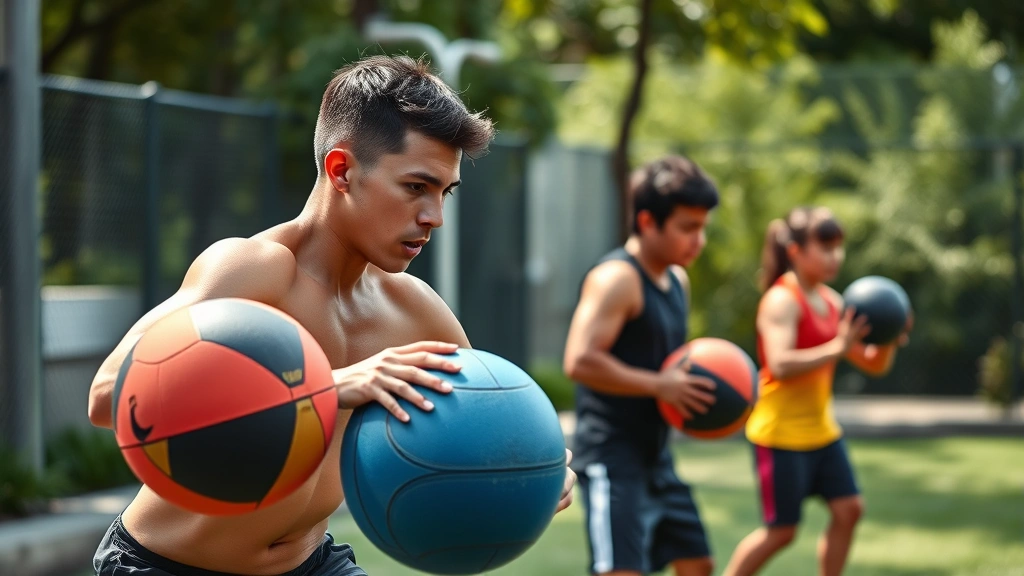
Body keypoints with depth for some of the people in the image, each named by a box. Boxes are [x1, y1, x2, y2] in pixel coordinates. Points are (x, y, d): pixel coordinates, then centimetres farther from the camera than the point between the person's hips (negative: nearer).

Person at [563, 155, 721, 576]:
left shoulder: (677, 281, 14)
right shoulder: (616, 278, -16)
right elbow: (580, 361, -27)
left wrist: (698, 387, 7)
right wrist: (660, 386, -24)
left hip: (655, 456, 10)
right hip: (612, 458, -10)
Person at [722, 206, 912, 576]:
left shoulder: (832, 302, 9)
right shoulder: (782, 301, -16)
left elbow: (874, 365, 12)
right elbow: (780, 365, -30)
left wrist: (889, 341, -9)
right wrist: (837, 348, -33)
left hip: (821, 430, 8)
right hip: (781, 433, -8)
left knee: (848, 509, 3)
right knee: (781, 530, -2)